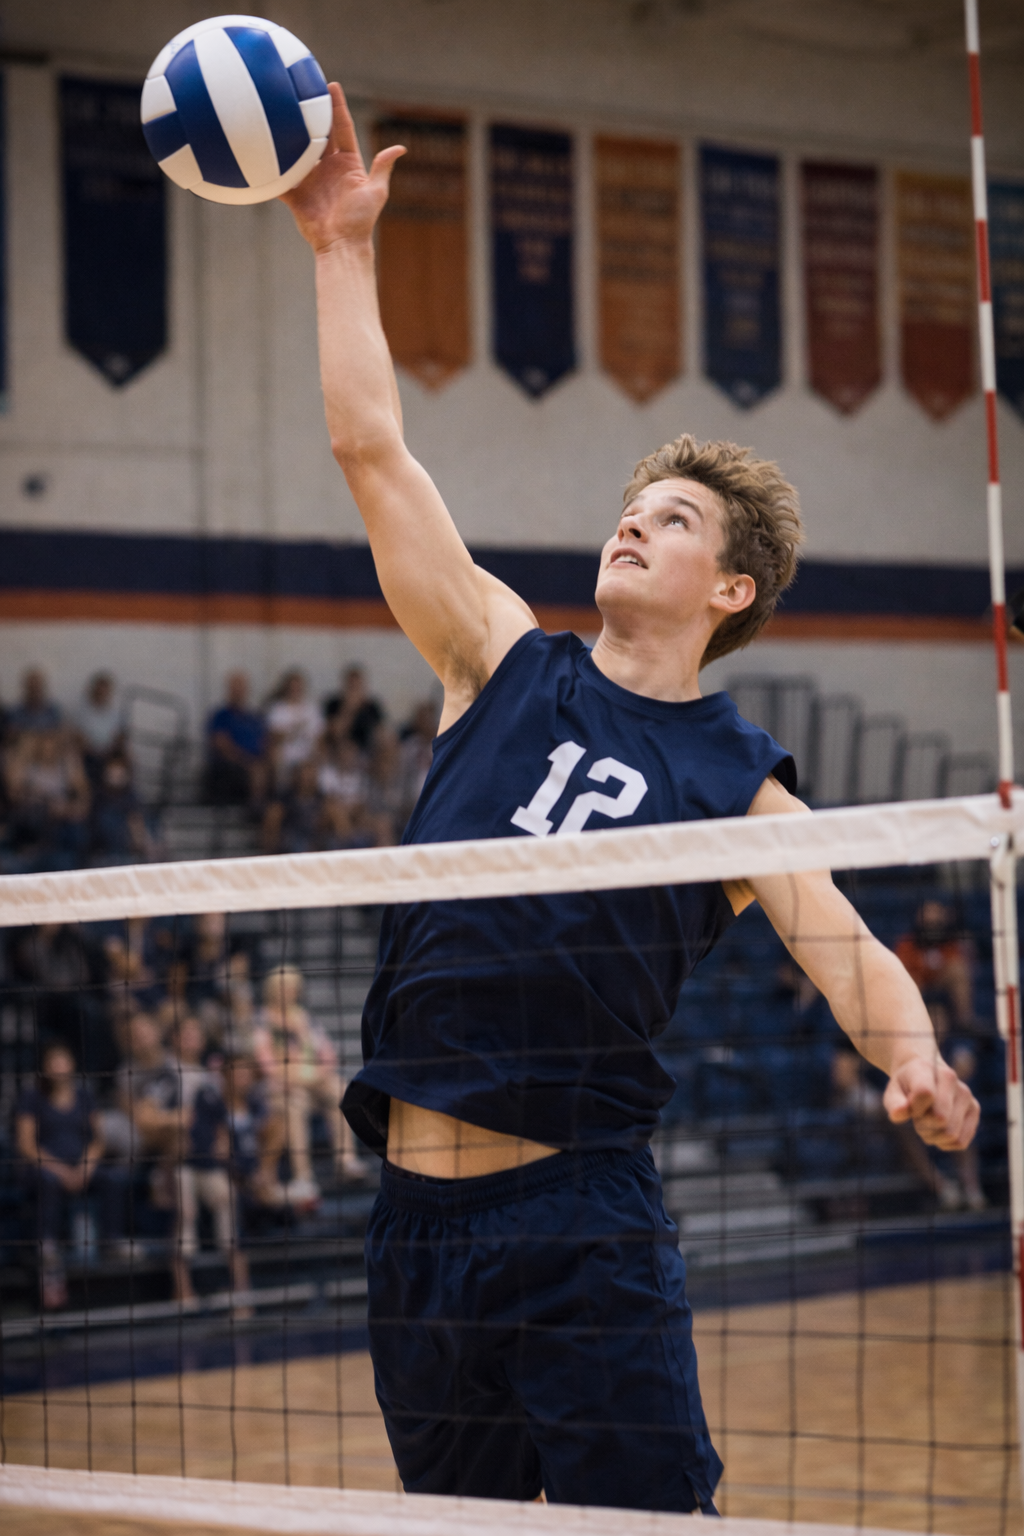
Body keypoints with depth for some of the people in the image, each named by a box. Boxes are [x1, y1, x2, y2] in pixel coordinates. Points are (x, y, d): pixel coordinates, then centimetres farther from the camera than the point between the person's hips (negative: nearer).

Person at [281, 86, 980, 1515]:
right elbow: (372, 449, 8)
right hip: (417, 1220, 4)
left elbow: (852, 953, -7)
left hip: (582, 1226, -3)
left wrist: (916, 1058, -28)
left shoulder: (740, 777, 4)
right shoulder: (508, 668, 10)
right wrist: (344, 247, 7)